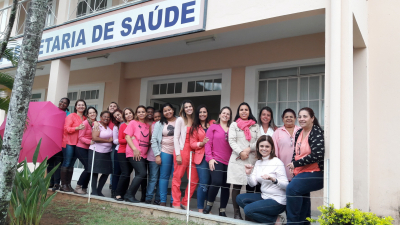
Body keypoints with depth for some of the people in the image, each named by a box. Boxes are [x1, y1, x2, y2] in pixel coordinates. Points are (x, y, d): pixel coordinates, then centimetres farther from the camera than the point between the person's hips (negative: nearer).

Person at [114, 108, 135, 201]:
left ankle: (123, 194, 15)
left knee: (128, 174, 4)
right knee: (126, 173, -11)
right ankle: (118, 194, 0)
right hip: (123, 152, -2)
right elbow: (120, 140, -1)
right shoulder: (123, 125, 3)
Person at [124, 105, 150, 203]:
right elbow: (127, 137, -5)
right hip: (134, 153, -6)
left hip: (143, 154, 6)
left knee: (139, 175, 7)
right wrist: (135, 149, -15)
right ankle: (129, 195, -6)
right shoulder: (133, 123, 2)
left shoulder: (147, 125, 15)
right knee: (142, 173, -16)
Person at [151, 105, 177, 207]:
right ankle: (163, 201, 12)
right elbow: (154, 140, 4)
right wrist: (157, 155, -3)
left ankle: (173, 201, 12)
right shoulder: (159, 124, 7)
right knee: (164, 176, 4)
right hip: (165, 152, 0)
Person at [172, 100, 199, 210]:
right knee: (177, 178, -1)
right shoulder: (180, 120, 0)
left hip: (191, 152, 5)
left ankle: (184, 203, 17)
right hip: (182, 151, -5)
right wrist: (178, 154, -9)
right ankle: (176, 204, 10)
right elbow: (176, 138, -4)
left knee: (194, 180, 4)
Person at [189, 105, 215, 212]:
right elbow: (192, 144, 6)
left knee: (210, 182, 3)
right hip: (201, 157, -1)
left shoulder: (213, 124, 9)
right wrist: (202, 143, -11)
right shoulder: (195, 127, 12)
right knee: (203, 183, -7)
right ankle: (200, 208, 5)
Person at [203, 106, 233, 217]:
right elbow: (208, 144, 3)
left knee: (226, 186, 5)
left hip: (229, 162, 2)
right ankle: (209, 204, 9)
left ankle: (222, 210, 18)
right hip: (216, 160, -2)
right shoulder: (213, 127, 7)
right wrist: (210, 158, -6)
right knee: (217, 182, -16)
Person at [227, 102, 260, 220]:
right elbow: (232, 141, 1)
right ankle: (236, 212, 4)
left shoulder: (255, 126, 15)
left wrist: (249, 149, -9)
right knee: (237, 186, -3)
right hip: (237, 159, -2)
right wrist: (240, 152, -12)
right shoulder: (234, 125, 10)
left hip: (252, 159, 2)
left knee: (251, 186, 1)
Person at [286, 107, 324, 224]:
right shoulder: (299, 133, 11)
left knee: (292, 188, -25)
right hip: (300, 173, 9)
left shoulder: (316, 132, -12)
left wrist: (296, 163, -16)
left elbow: (316, 155, -21)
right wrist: (293, 165, 1)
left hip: (314, 173, -8)